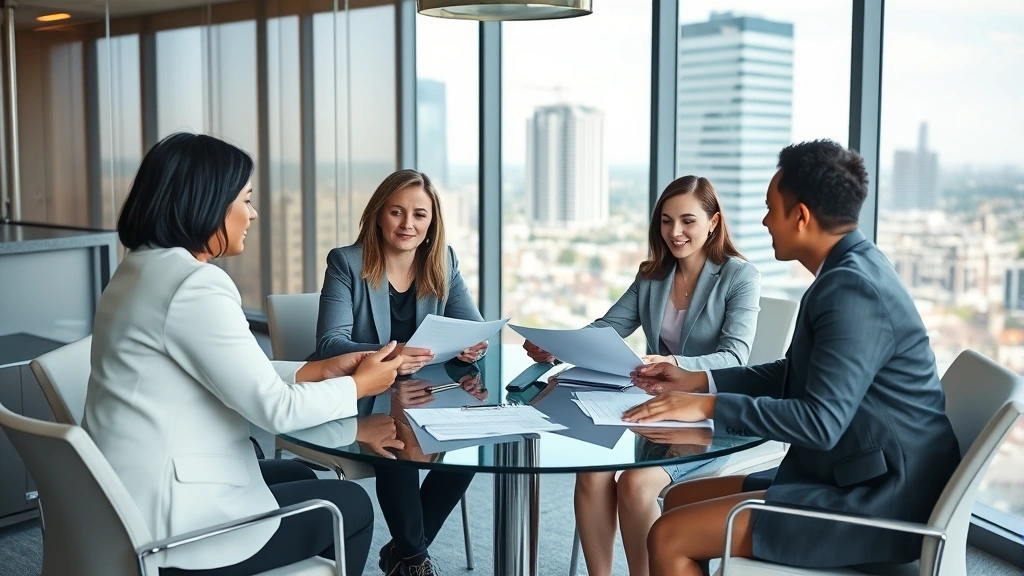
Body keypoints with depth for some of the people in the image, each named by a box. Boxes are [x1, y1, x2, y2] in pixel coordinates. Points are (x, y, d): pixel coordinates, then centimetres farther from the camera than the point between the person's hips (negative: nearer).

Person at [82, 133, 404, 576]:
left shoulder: (143, 269, 8)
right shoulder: (195, 286, -23)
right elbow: (275, 408, -19)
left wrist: (320, 370, 8)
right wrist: (360, 385, -3)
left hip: (133, 500, 10)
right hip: (166, 526, -10)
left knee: (297, 476, 28)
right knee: (352, 506, 10)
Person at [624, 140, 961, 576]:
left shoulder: (853, 290, -22)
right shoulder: (850, 271, 9)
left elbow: (820, 421, -27)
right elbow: (794, 375, 19)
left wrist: (710, 406, -21)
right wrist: (698, 381, 13)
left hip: (876, 502, -10)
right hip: (852, 475, 10)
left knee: (669, 538, -16)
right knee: (681, 499, 13)